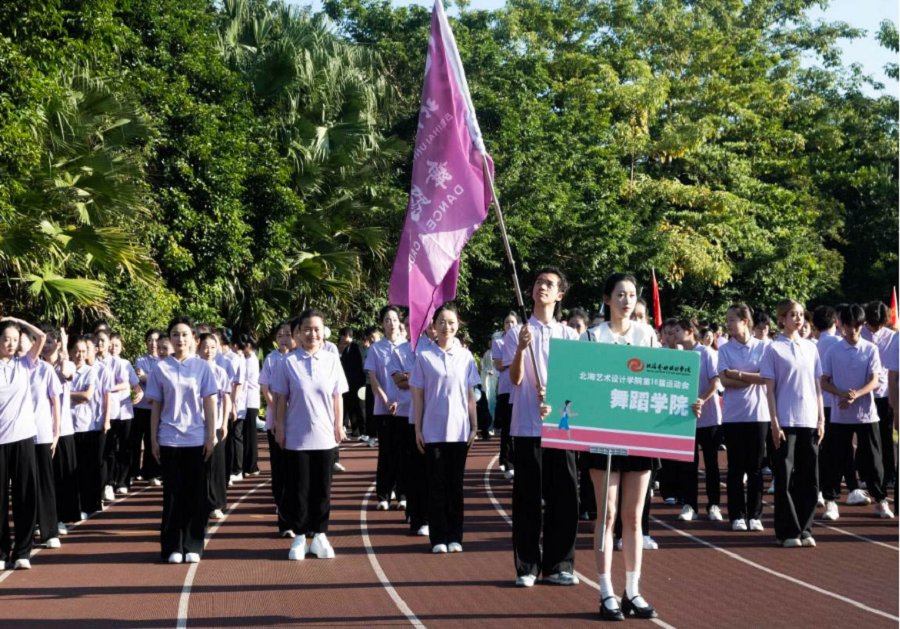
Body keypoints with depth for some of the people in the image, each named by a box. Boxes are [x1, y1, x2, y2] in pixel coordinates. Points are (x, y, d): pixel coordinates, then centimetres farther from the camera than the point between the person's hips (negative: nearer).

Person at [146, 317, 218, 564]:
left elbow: (209, 404, 1)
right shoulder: (161, 368, 1)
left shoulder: (202, 367, 1)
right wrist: (153, 439, 1)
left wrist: (211, 436, -3)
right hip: (169, 439, 0)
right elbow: (156, 406, 4)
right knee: (173, 494, 3)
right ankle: (172, 547, 9)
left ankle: (193, 546, 10)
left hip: (197, 439, 0)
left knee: (196, 494, 2)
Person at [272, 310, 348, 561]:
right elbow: (281, 399, 0)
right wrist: (279, 428, -3)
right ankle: (299, 538, 15)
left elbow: (338, 397, 6)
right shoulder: (288, 362, -4)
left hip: (325, 437, 2)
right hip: (296, 438, -2)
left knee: (322, 489, 9)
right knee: (297, 489, 4)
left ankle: (320, 536, 19)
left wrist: (339, 425, 4)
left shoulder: (332, 360, 1)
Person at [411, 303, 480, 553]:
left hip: (459, 430, 1)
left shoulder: (465, 356, 4)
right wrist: (418, 429, -1)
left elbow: (470, 395, 8)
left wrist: (474, 426, 5)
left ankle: (455, 537, 13)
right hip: (433, 430, -1)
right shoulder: (425, 356, -1)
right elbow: (418, 396, 2)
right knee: (436, 484, 2)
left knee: (455, 484, 6)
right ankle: (439, 538, 8)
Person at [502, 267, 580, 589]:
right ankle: (527, 566, 8)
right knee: (527, 496, 1)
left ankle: (558, 565, 11)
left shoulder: (569, 334, 10)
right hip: (527, 425, -2)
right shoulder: (517, 332, 4)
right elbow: (515, 378, -6)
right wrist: (520, 348, -24)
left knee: (564, 495, 2)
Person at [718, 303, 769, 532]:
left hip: (758, 414, -1)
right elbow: (724, 381, -8)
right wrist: (753, 379, -10)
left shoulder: (762, 347, 1)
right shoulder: (725, 349, 3)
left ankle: (755, 515, 10)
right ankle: (737, 516, 10)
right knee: (736, 466, 4)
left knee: (755, 467, 3)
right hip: (733, 415, 1)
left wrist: (738, 374, -14)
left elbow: (766, 377, -9)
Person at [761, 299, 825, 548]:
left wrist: (821, 419, 7)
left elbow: (817, 386, 14)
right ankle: (787, 532, 5)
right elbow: (770, 389, -4)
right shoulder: (774, 349, -2)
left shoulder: (810, 348, 11)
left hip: (809, 421, 4)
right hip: (786, 422, -4)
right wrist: (775, 423, -10)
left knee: (809, 477, 4)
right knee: (785, 477, -1)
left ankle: (804, 529, 13)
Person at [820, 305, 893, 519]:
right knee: (836, 459, 2)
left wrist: (856, 394, -25)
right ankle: (831, 500, 10)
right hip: (840, 414, 0)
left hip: (866, 413, 0)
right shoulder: (833, 351, 2)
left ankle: (880, 500, 15)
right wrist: (842, 393, -18)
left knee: (872, 459, 4)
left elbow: (874, 381, -6)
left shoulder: (871, 349, 1)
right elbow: (824, 382, 2)